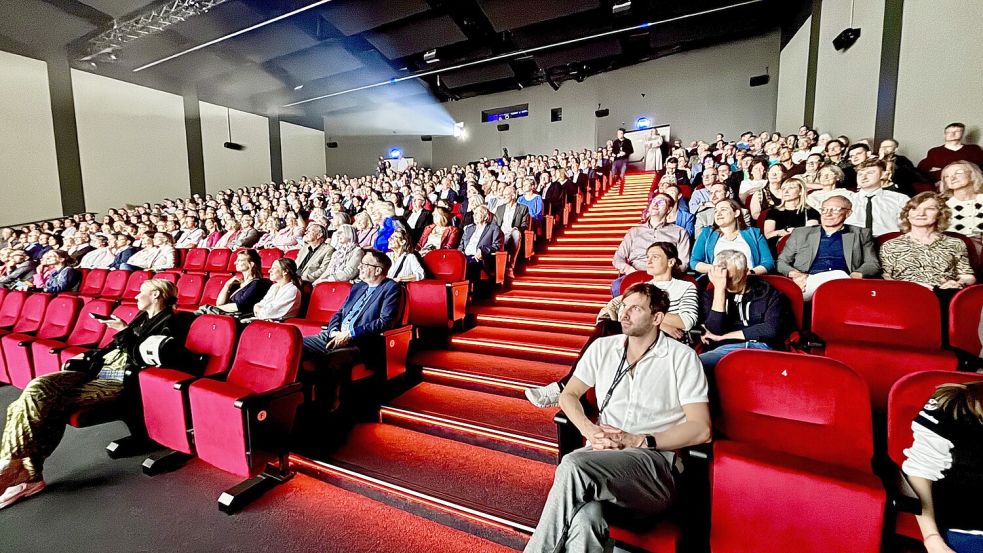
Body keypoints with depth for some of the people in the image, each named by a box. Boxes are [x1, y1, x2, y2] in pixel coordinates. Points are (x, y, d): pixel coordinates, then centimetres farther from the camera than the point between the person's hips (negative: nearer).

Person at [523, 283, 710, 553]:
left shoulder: (681, 357, 5)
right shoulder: (602, 348, 15)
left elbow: (701, 429, -1)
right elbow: (568, 395, 15)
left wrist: (638, 441, -11)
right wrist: (590, 431, -5)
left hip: (655, 461, -2)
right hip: (600, 457, 3)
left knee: (573, 465, -33)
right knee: (584, 520, -34)